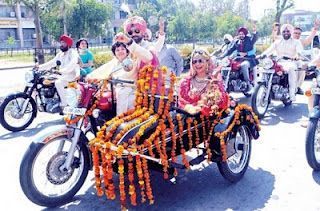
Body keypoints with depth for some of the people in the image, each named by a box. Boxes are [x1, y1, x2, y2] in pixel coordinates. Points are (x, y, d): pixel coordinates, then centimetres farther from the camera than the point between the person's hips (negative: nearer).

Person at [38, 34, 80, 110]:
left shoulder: (73, 53, -9)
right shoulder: (60, 54, 17)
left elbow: (72, 64, -26)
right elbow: (51, 63, 14)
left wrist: (61, 71, -39)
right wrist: (39, 67, 2)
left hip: (72, 75, -9)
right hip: (63, 75, 9)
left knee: (58, 83, -32)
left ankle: (64, 104, -25)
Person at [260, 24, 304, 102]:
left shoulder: (296, 42, 13)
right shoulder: (277, 42, 21)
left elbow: (299, 50, -8)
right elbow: (270, 49, 4)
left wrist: (297, 55, -33)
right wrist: (262, 55, -18)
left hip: (291, 62, -3)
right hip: (279, 62, 3)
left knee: (291, 69, -38)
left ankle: (292, 93, -36)